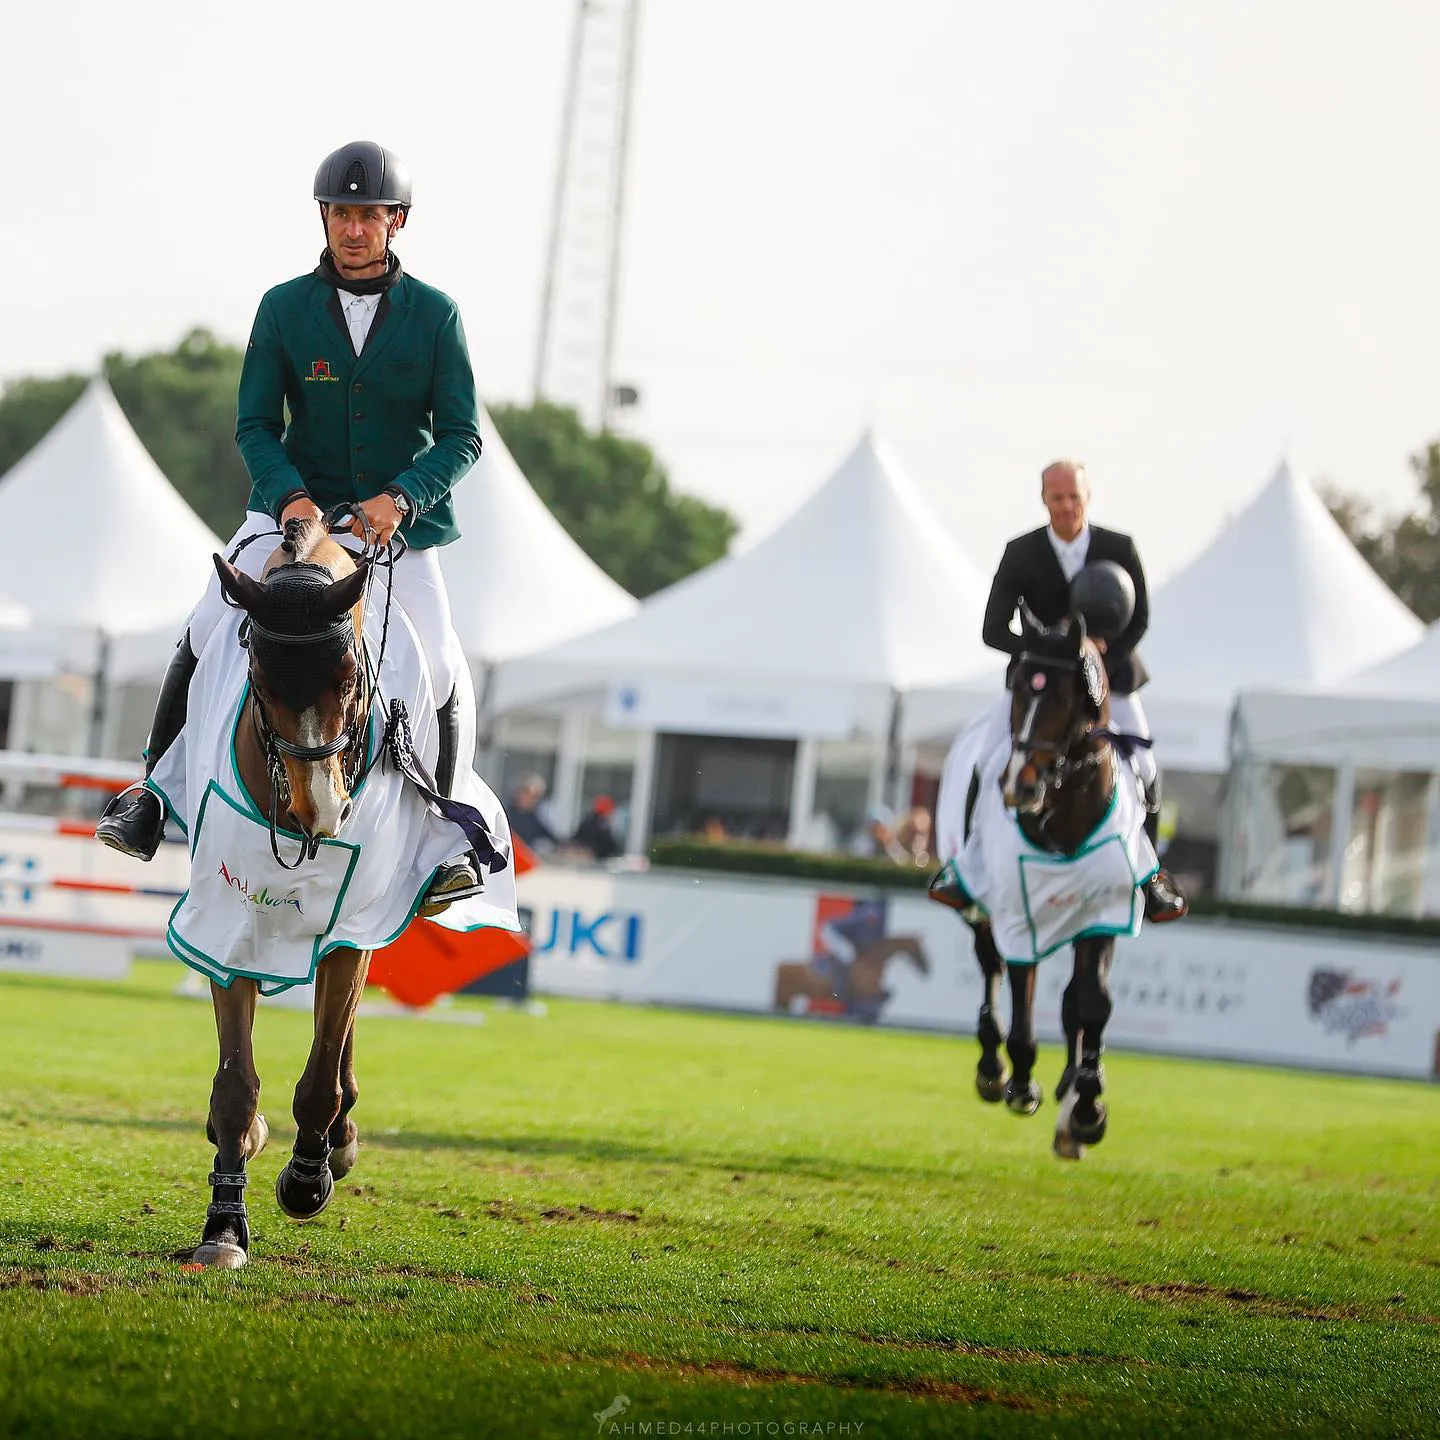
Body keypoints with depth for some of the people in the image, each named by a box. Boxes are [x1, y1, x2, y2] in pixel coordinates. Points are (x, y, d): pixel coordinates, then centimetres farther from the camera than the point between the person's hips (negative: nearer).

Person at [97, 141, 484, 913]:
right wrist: (288, 495, -20)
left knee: (444, 672, -13)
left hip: (400, 519, 0)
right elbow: (254, 424, -1)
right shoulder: (285, 308, -1)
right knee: (206, 633, -16)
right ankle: (151, 798, -2)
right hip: (296, 507, 1)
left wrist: (402, 497, -22)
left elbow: (461, 435, -5)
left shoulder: (434, 315, -3)